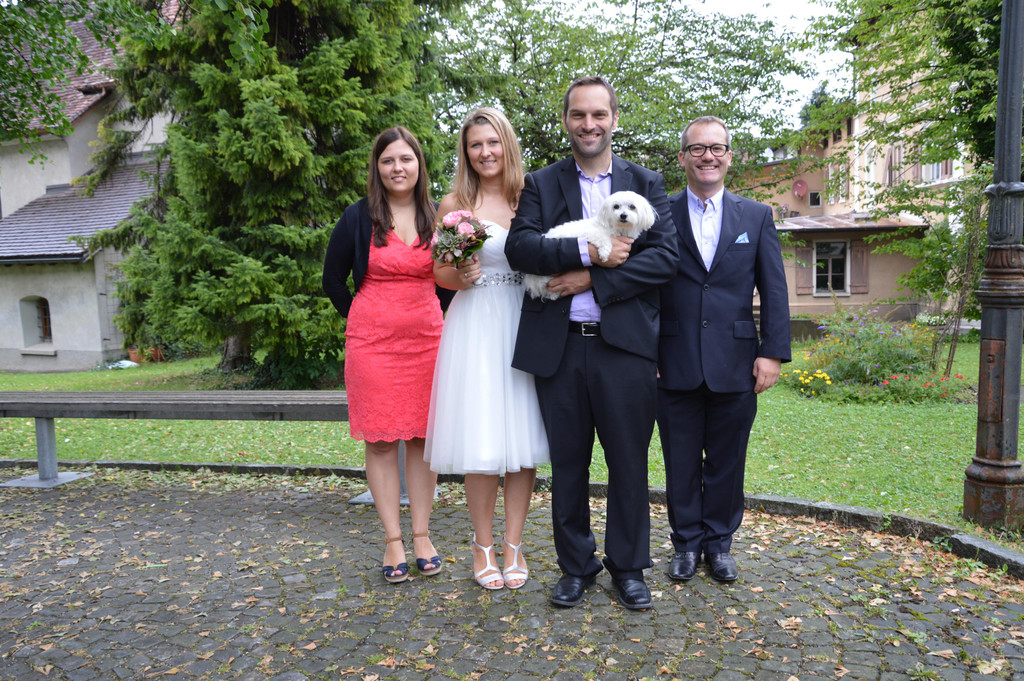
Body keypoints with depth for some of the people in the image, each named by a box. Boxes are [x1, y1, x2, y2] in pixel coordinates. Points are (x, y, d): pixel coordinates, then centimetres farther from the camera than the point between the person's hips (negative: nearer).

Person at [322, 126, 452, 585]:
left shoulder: (437, 217, 6)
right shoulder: (359, 217, -1)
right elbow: (332, 280, 7)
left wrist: (434, 317, 10)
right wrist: (365, 320, 10)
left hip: (426, 337, 2)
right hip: (372, 340, -2)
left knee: (422, 436, 5)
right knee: (381, 439, 1)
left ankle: (422, 536, 16)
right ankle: (393, 541, 11)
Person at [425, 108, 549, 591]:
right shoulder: (454, 204, 6)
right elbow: (439, 271, 9)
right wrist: (460, 277, -11)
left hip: (524, 324, 2)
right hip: (474, 326, -2)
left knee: (523, 438, 2)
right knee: (480, 443, -2)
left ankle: (513, 545, 16)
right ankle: (484, 546, 16)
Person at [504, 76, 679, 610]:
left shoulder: (646, 183, 9)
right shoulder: (541, 185, 10)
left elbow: (666, 255, -5)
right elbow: (519, 246, -7)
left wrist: (592, 280, -13)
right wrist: (589, 252, -18)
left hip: (624, 345, 0)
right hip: (559, 347, 1)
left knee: (629, 464, 8)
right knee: (568, 465, 11)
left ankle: (628, 568, 26)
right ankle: (576, 567, 28)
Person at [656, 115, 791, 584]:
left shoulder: (756, 216, 8)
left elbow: (774, 291, 5)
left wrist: (773, 352, -3)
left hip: (734, 365, 1)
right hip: (676, 365, -1)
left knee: (727, 463, 11)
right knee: (681, 463, 9)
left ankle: (719, 543, 29)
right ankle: (687, 542, 27)